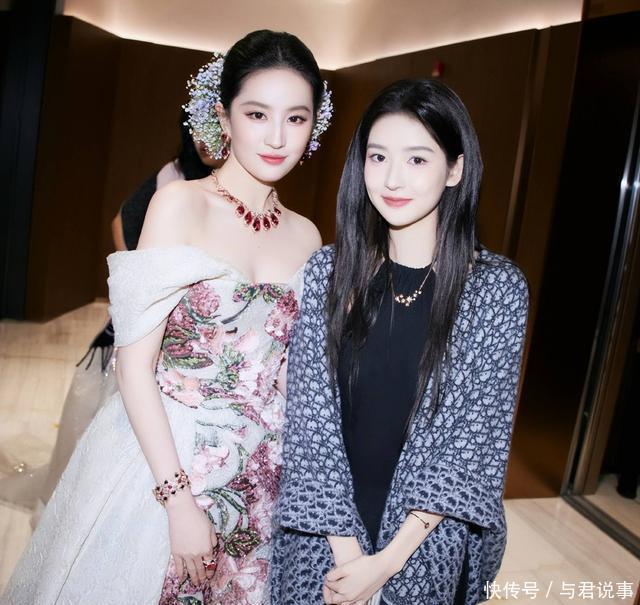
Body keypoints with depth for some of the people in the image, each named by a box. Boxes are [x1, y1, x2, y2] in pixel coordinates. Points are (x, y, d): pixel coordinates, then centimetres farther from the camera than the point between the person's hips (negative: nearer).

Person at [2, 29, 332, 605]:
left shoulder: (307, 236, 2)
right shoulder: (180, 203, -11)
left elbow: (291, 370, 8)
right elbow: (135, 363, -14)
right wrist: (179, 496, -17)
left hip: (257, 482, 4)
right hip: (158, 460, -4)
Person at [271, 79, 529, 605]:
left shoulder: (497, 288, -11)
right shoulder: (329, 271, -7)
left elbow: (477, 437, -11)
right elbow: (311, 412, -8)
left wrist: (387, 560, -13)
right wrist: (345, 546, -13)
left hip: (426, 545, -1)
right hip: (323, 535, 2)